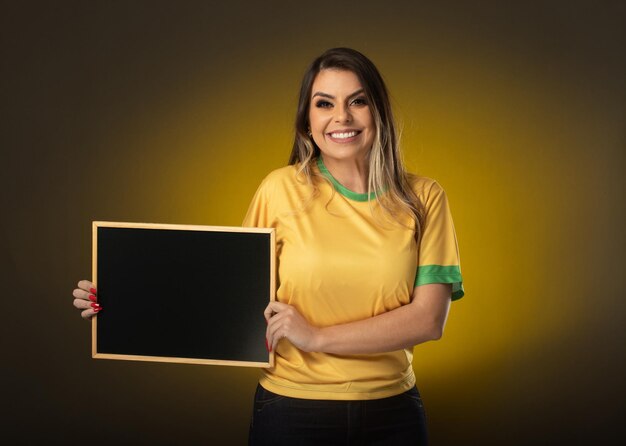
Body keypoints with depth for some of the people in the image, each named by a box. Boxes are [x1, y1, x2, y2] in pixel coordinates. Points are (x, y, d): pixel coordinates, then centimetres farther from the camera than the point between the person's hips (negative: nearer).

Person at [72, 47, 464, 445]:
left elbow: (429, 319, -9)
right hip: (291, 412, -1)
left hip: (392, 413, 1)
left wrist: (317, 337, -16)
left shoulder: (422, 198, -2)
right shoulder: (281, 190, -4)